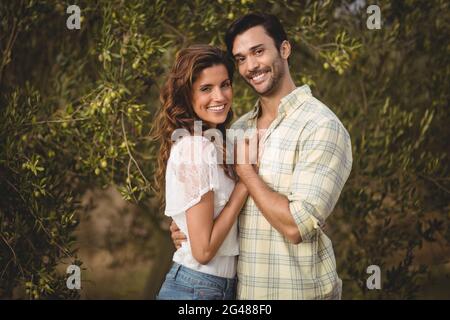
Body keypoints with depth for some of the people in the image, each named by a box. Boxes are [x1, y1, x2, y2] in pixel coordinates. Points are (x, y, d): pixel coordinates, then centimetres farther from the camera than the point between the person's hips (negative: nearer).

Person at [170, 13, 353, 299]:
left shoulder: (321, 126, -16)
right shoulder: (239, 129, 6)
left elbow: (296, 227, -23)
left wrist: (243, 167, -15)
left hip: (298, 290, -6)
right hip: (241, 287, 6)